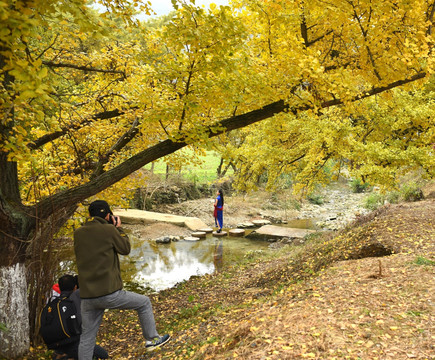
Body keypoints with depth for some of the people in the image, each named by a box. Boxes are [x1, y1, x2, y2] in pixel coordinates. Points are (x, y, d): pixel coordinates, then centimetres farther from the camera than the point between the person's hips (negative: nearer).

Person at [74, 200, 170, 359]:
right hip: (109, 294, -5)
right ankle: (151, 340, 28)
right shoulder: (108, 229, -11)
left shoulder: (78, 233, 5)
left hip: (87, 297, 5)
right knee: (144, 303, 17)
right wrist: (118, 228, 11)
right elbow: (125, 249, 1)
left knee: (87, 337, 16)